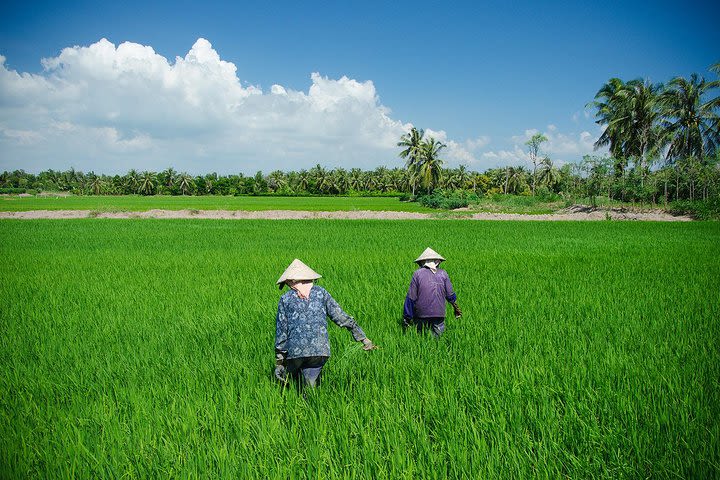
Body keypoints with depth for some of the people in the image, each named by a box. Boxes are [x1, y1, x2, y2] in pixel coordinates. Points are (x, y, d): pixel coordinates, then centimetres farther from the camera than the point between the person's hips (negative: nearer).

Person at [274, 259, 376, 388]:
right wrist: (363, 338, 10)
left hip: (295, 350, -1)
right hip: (320, 349, 1)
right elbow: (340, 316, 7)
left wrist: (278, 363, 12)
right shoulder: (320, 292, 11)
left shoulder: (285, 299, 10)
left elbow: (281, 332, 9)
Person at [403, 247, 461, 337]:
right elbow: (450, 295, 8)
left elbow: (411, 297, -3)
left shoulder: (417, 274, -3)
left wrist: (407, 318, 3)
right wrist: (456, 308, 25)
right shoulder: (443, 274, 3)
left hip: (421, 314, -1)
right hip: (439, 314, 1)